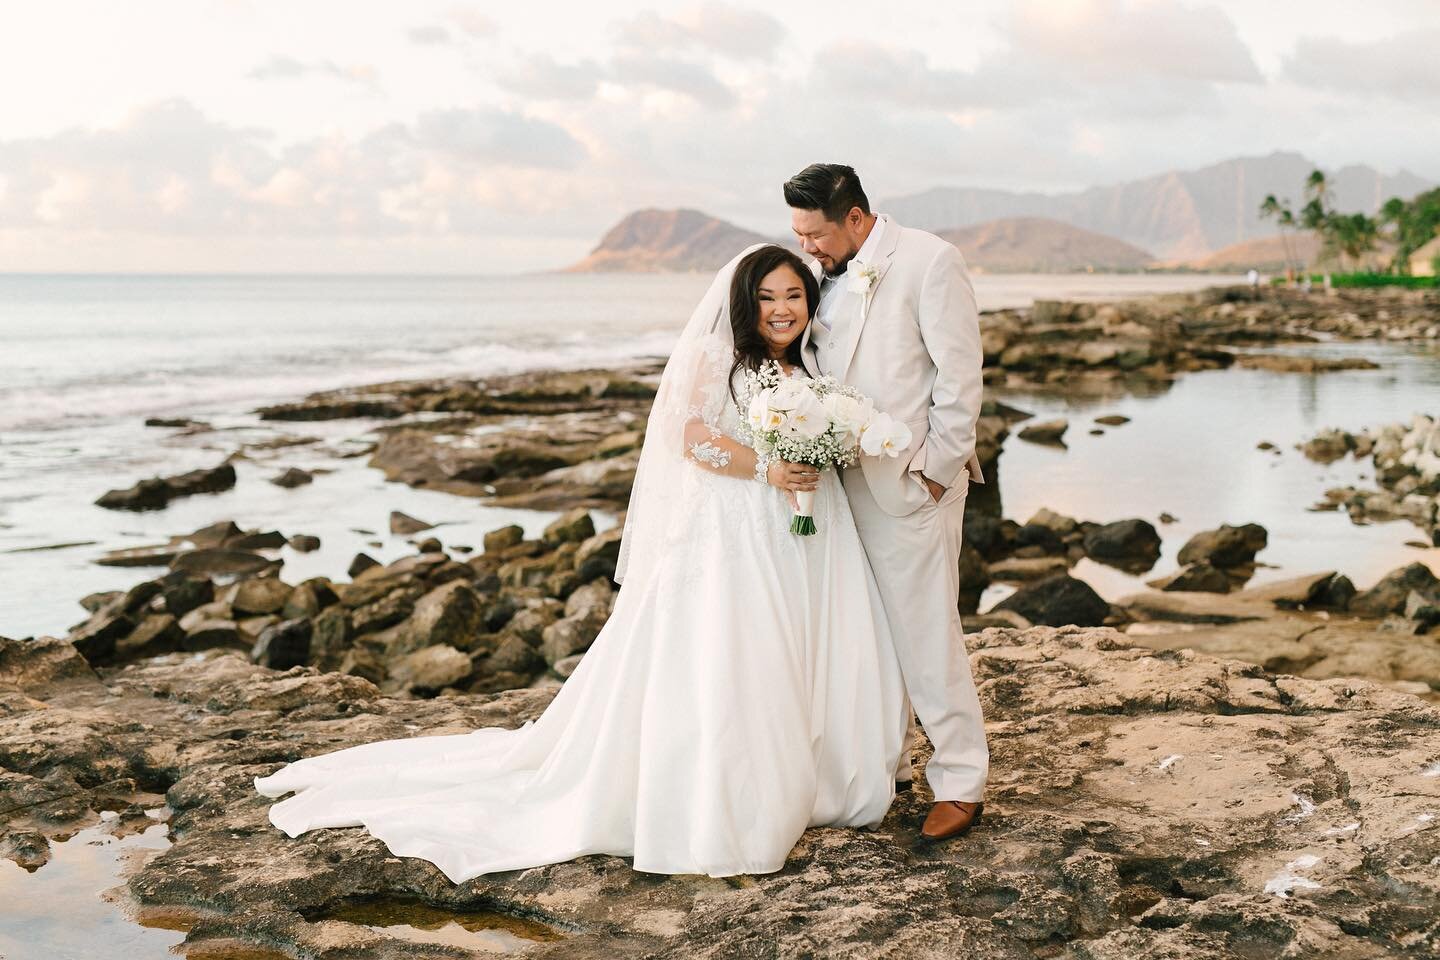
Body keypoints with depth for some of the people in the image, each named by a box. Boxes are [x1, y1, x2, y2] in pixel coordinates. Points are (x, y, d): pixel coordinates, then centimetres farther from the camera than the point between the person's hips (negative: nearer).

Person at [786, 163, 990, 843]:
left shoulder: (929, 262, -9)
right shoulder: (828, 273, 10)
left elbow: (959, 376, -9)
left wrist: (935, 470, -11)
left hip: (911, 479, -6)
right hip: (844, 476, 6)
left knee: (925, 630, -4)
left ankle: (960, 783, 7)